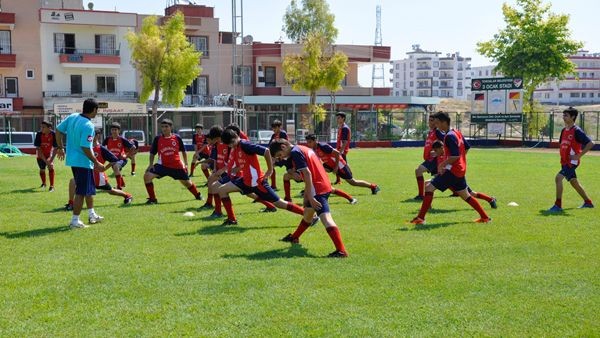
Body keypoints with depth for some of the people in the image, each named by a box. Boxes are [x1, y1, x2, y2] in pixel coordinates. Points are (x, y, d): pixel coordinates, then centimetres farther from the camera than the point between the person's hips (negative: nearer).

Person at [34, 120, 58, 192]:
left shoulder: (53, 134, -26)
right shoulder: (39, 134, -26)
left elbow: (55, 148, -18)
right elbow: (38, 149, -23)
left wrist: (51, 159, -28)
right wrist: (45, 160, -28)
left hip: (49, 154, -1)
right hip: (41, 155, 1)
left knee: (51, 167, -21)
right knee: (42, 170, 9)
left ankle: (52, 186, -15)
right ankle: (43, 183, 40)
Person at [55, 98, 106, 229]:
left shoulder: (72, 117, 1)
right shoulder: (88, 126, -22)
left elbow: (58, 130, 8)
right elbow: (85, 148, -23)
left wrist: (60, 147, 19)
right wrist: (96, 163, -14)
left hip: (73, 159, 9)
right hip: (83, 162, -9)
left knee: (90, 189, 22)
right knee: (81, 192, 0)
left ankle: (92, 215, 32)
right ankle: (75, 221, 5)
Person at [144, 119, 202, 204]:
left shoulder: (177, 138, -6)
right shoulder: (157, 139, -4)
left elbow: (183, 151, 8)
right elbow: (152, 153, 6)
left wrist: (186, 164, 8)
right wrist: (151, 164, -7)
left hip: (177, 166, 0)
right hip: (163, 165, 1)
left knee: (187, 182, 14)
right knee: (147, 176, -18)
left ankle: (198, 195, 44)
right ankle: (152, 199, -7)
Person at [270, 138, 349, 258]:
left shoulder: (295, 152, -10)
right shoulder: (303, 149, 18)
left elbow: (307, 174, -19)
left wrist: (310, 197, -19)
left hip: (317, 189, -11)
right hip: (324, 185, 11)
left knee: (325, 218, -20)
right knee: (307, 213, 28)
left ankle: (341, 250, -32)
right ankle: (294, 237, 49)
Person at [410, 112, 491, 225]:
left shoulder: (449, 136, -18)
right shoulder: (457, 133, 11)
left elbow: (455, 156, -25)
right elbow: (466, 147, 22)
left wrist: (442, 164, -18)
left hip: (452, 171, -10)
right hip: (460, 170, 10)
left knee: (429, 188, -9)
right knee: (466, 196, 20)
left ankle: (420, 218, -10)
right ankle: (485, 217, 25)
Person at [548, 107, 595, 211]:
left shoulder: (577, 131, -14)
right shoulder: (564, 130, 10)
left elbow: (590, 143, -19)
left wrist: (579, 155, -20)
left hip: (572, 161, -9)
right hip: (565, 161, 9)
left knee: (558, 178, -21)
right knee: (574, 183, 18)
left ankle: (558, 205, -17)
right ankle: (588, 202, 34)